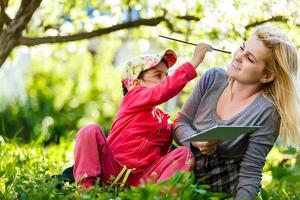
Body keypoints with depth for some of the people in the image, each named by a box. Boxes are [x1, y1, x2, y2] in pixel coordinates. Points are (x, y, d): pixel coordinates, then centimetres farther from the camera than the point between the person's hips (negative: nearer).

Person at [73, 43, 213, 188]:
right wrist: (194, 62, -22)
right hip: (111, 171, -5)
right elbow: (162, 92, -21)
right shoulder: (133, 97, 0)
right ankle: (85, 184, -24)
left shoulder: (162, 118, 20)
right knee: (91, 131, -26)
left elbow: (161, 154, 16)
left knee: (184, 153, -10)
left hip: (139, 178, 5)